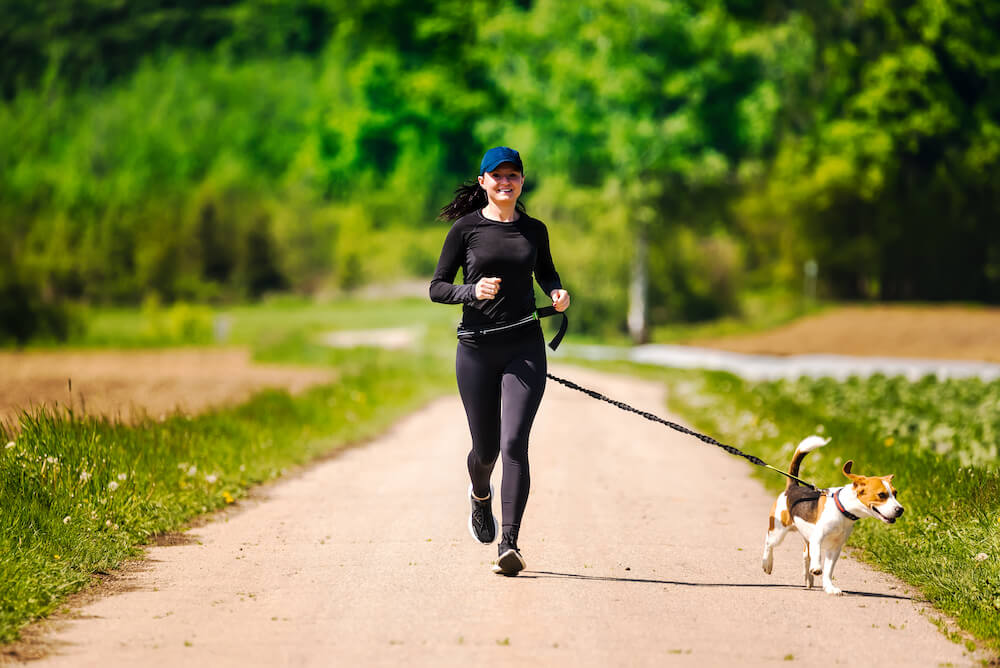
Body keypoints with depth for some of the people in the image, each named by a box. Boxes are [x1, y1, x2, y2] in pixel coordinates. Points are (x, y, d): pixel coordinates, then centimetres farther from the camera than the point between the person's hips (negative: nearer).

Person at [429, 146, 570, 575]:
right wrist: (472, 291, -19)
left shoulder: (534, 231, 8)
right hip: (477, 347, 0)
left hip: (524, 347, 1)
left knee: (514, 443, -14)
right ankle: (480, 496, 45)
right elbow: (437, 288, 0)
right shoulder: (466, 228, 1)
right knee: (485, 447, 8)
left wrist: (557, 294, 4)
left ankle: (509, 544, -18)